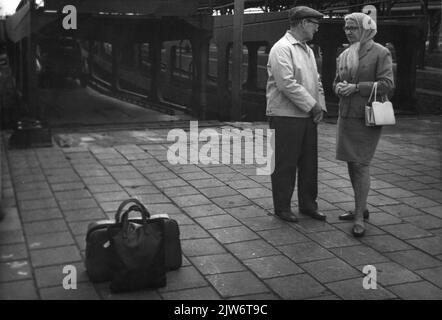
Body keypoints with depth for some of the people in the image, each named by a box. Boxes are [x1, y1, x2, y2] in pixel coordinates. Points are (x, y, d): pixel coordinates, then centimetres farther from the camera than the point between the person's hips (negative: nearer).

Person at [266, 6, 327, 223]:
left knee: (309, 162, 13)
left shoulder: (307, 50, 16)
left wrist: (320, 106, 3)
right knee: (285, 164, 2)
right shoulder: (282, 48, -13)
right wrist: (312, 105, -17)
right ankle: (282, 207, 14)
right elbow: (287, 84, -22)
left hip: (308, 116, 9)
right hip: (286, 117, -8)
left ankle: (307, 204, 26)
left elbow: (316, 81, 18)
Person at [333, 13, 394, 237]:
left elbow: (387, 84, -12)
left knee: (361, 164, -10)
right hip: (346, 115, 7)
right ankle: (360, 208, 27)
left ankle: (359, 218, -5)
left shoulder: (380, 53, -6)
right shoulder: (344, 56, 12)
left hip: (367, 117, -7)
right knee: (351, 163, 12)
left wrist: (356, 87, -19)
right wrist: (339, 87, -4)